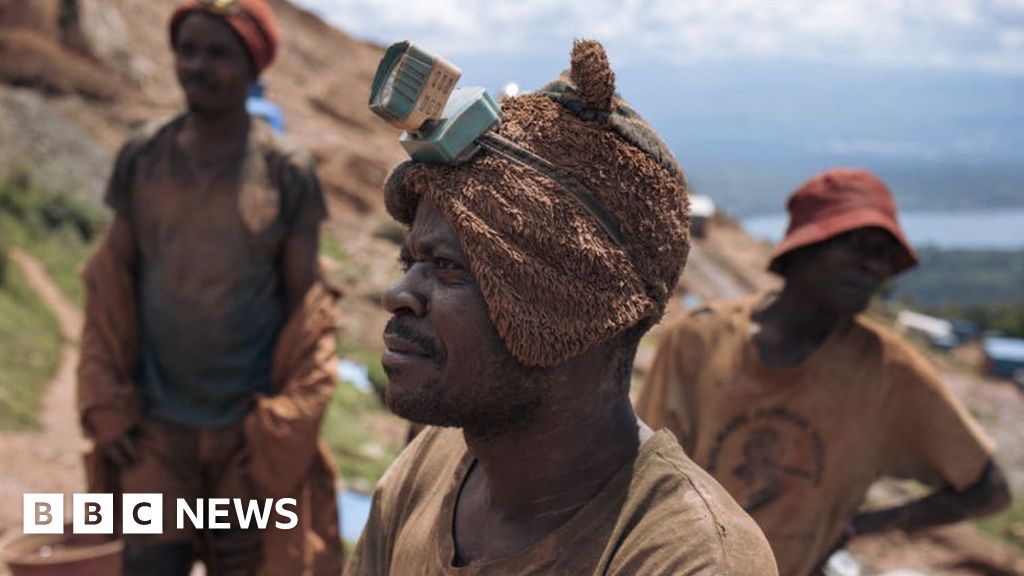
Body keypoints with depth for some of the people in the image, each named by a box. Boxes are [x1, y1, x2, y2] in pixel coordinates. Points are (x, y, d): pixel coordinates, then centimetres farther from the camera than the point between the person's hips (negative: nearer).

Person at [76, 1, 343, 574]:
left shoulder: (287, 172, -4)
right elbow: (112, 285, 6)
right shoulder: (141, 159, 1)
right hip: (156, 424, 1)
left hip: (250, 426, -1)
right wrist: (106, 407, -1)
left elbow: (307, 305, -2)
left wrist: (282, 431, -7)